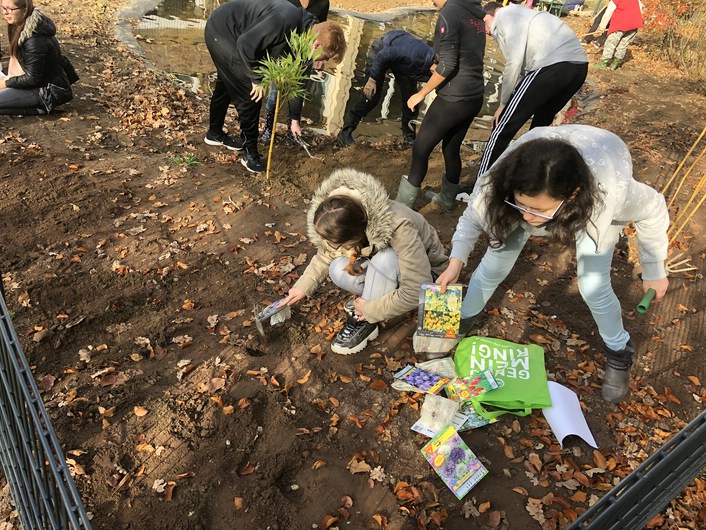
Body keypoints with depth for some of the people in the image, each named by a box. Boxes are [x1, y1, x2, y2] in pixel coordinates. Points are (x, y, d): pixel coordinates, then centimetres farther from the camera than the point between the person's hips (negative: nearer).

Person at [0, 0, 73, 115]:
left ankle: (40, 107, -6)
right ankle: (41, 104, 10)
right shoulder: (23, 27, 3)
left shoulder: (35, 41, -26)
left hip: (51, 92, -10)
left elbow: (33, 79, -20)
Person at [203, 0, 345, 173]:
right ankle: (251, 152, 6)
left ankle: (215, 133, 44)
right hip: (221, 30, -9)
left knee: (226, 85, 23)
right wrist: (257, 79, -18)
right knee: (249, 93, -7)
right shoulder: (286, 21, -32)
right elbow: (246, 44, -30)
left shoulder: (302, 32, -4)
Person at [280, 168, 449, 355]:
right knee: (338, 271, -23)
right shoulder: (345, 218, -22)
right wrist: (303, 286, -8)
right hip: (382, 266, 5)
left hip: (423, 272, -4)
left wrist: (369, 309, -27)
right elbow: (326, 253, -1)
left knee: (383, 261, -36)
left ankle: (364, 322, -16)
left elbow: (416, 291, -37)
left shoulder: (399, 228, -40)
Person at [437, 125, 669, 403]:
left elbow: (652, 209, -23)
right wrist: (456, 261, -38)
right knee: (494, 263, -4)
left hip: (591, 202, -1)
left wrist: (654, 271, -11)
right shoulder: (499, 182, -43)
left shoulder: (609, 189, -45)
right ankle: (462, 320, 25)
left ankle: (619, 350, 22)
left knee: (593, 286, -9)